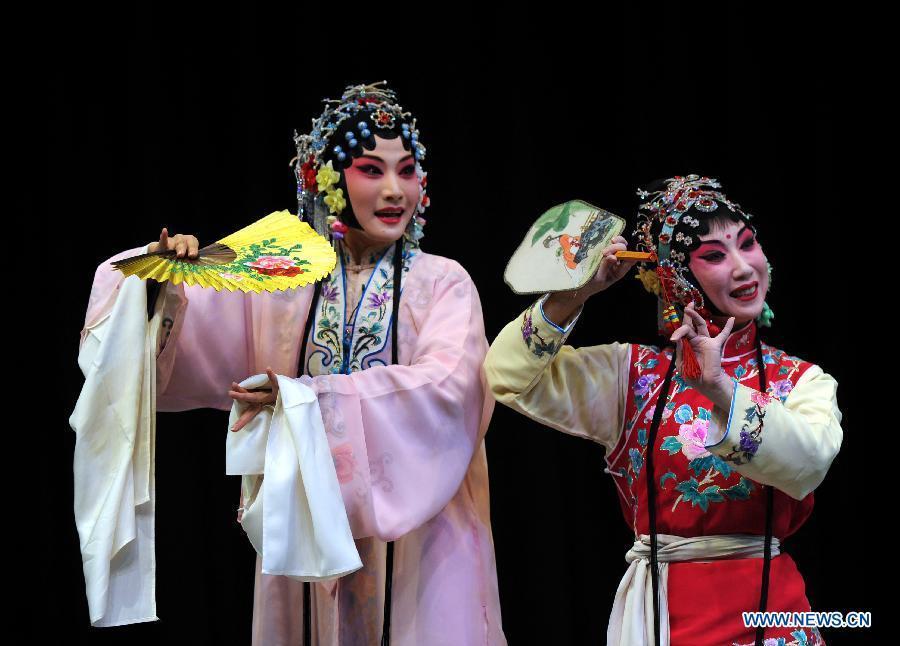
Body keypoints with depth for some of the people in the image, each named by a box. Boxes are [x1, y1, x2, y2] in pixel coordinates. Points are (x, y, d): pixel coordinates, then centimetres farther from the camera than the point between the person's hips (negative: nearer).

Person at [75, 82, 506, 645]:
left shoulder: (443, 283, -2)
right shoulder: (281, 284, 6)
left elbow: (446, 388, -19)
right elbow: (185, 346, 3)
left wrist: (308, 396, -27)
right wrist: (163, 281, -18)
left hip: (414, 531, -2)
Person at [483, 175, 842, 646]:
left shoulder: (802, 380, 0)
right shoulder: (634, 372, 3)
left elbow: (809, 464, -22)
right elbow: (508, 377, -3)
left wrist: (719, 391, -34)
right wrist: (575, 295, -11)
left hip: (765, 606, 0)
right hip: (659, 608, 1)